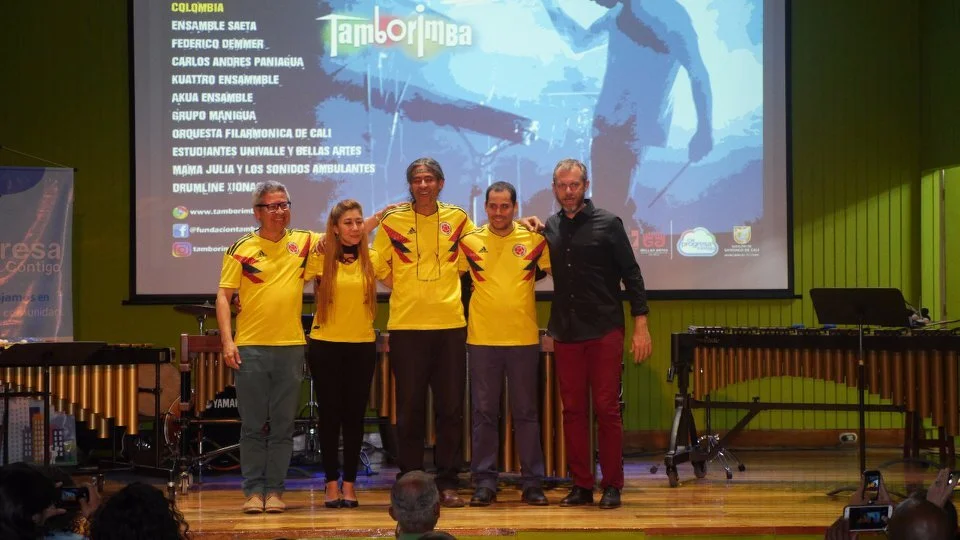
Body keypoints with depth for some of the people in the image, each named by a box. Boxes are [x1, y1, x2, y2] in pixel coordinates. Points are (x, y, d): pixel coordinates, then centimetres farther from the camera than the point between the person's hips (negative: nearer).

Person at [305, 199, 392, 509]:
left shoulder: (372, 259, 3)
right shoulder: (320, 258, -4)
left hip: (362, 346, 2)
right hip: (325, 346, -2)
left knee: (354, 415, 4)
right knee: (330, 414, 3)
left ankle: (349, 484, 11)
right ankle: (332, 483, 10)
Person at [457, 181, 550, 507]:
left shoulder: (533, 239, 1)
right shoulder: (469, 241, 1)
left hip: (524, 339, 0)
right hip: (482, 339, 0)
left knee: (526, 412, 5)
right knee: (484, 413, 4)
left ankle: (533, 483, 10)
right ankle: (484, 483, 9)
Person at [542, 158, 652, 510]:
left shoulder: (607, 224, -1)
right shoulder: (549, 228, 10)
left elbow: (631, 276, -2)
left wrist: (641, 326, -8)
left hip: (605, 332, -4)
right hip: (565, 334, 4)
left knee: (606, 408, -2)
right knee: (572, 410, 5)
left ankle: (612, 486, 4)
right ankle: (581, 485, 11)